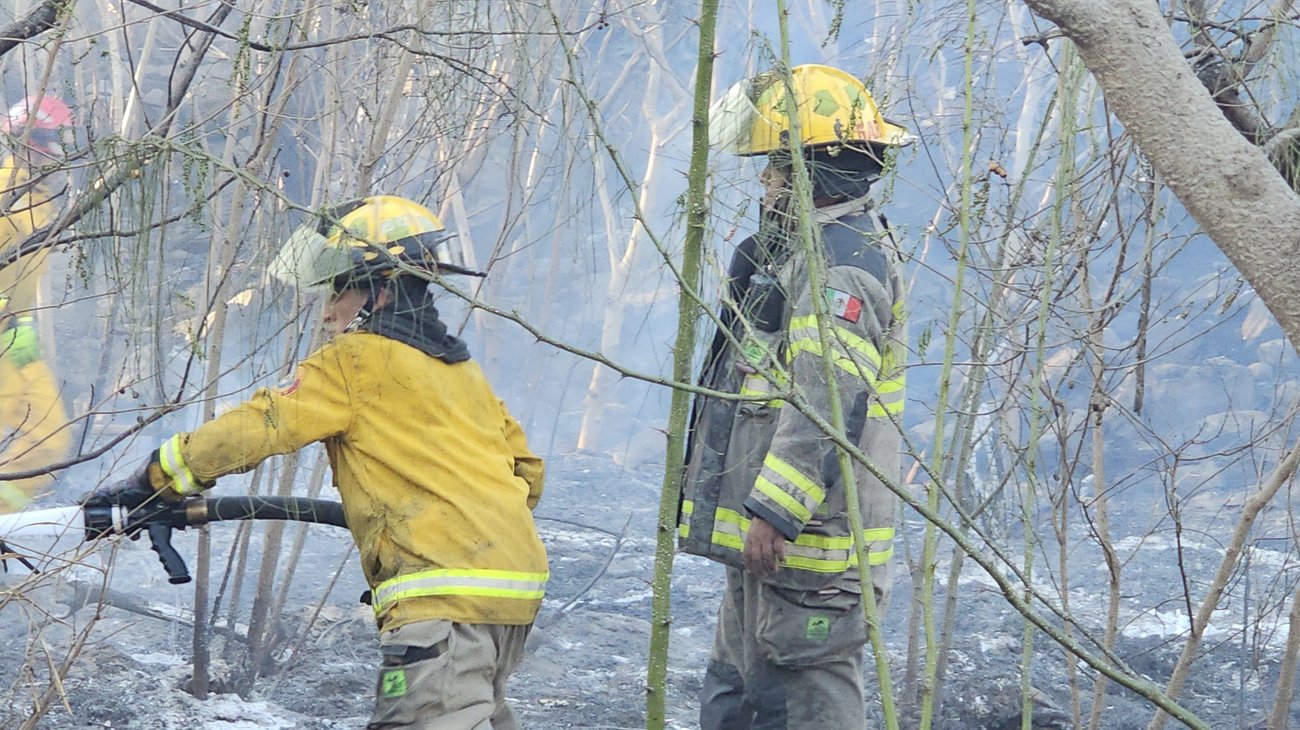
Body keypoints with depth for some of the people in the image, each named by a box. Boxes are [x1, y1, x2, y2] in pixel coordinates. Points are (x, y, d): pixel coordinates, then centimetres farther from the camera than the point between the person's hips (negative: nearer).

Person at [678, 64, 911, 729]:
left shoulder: (843, 262, -17)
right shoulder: (811, 254, 20)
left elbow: (828, 403, -26)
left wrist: (773, 511, -27)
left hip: (805, 548, -11)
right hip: (767, 546, 11)